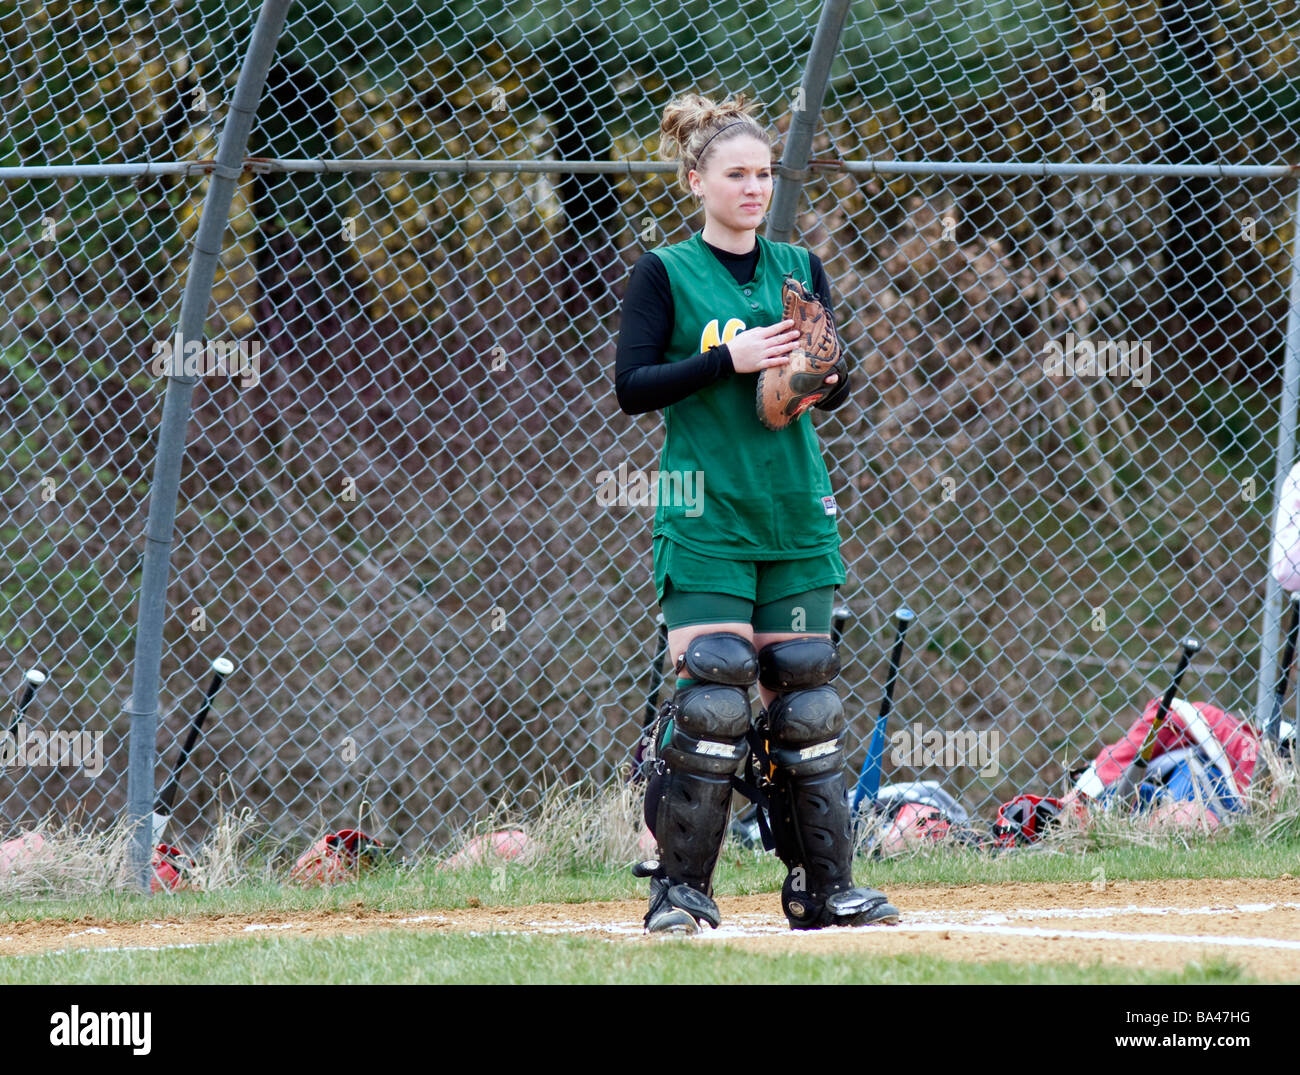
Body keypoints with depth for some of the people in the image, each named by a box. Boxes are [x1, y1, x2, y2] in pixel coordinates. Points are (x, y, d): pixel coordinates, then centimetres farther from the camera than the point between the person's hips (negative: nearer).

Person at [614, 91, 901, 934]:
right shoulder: (666, 274, 0)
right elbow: (633, 387, -7)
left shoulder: (800, 269, 12)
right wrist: (730, 362, -17)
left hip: (795, 509, 4)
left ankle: (823, 887, 12)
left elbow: (837, 384, 11)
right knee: (711, 697, -11)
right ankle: (680, 887, -3)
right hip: (706, 512, -4)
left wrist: (825, 377, -12)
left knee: (804, 695, 6)